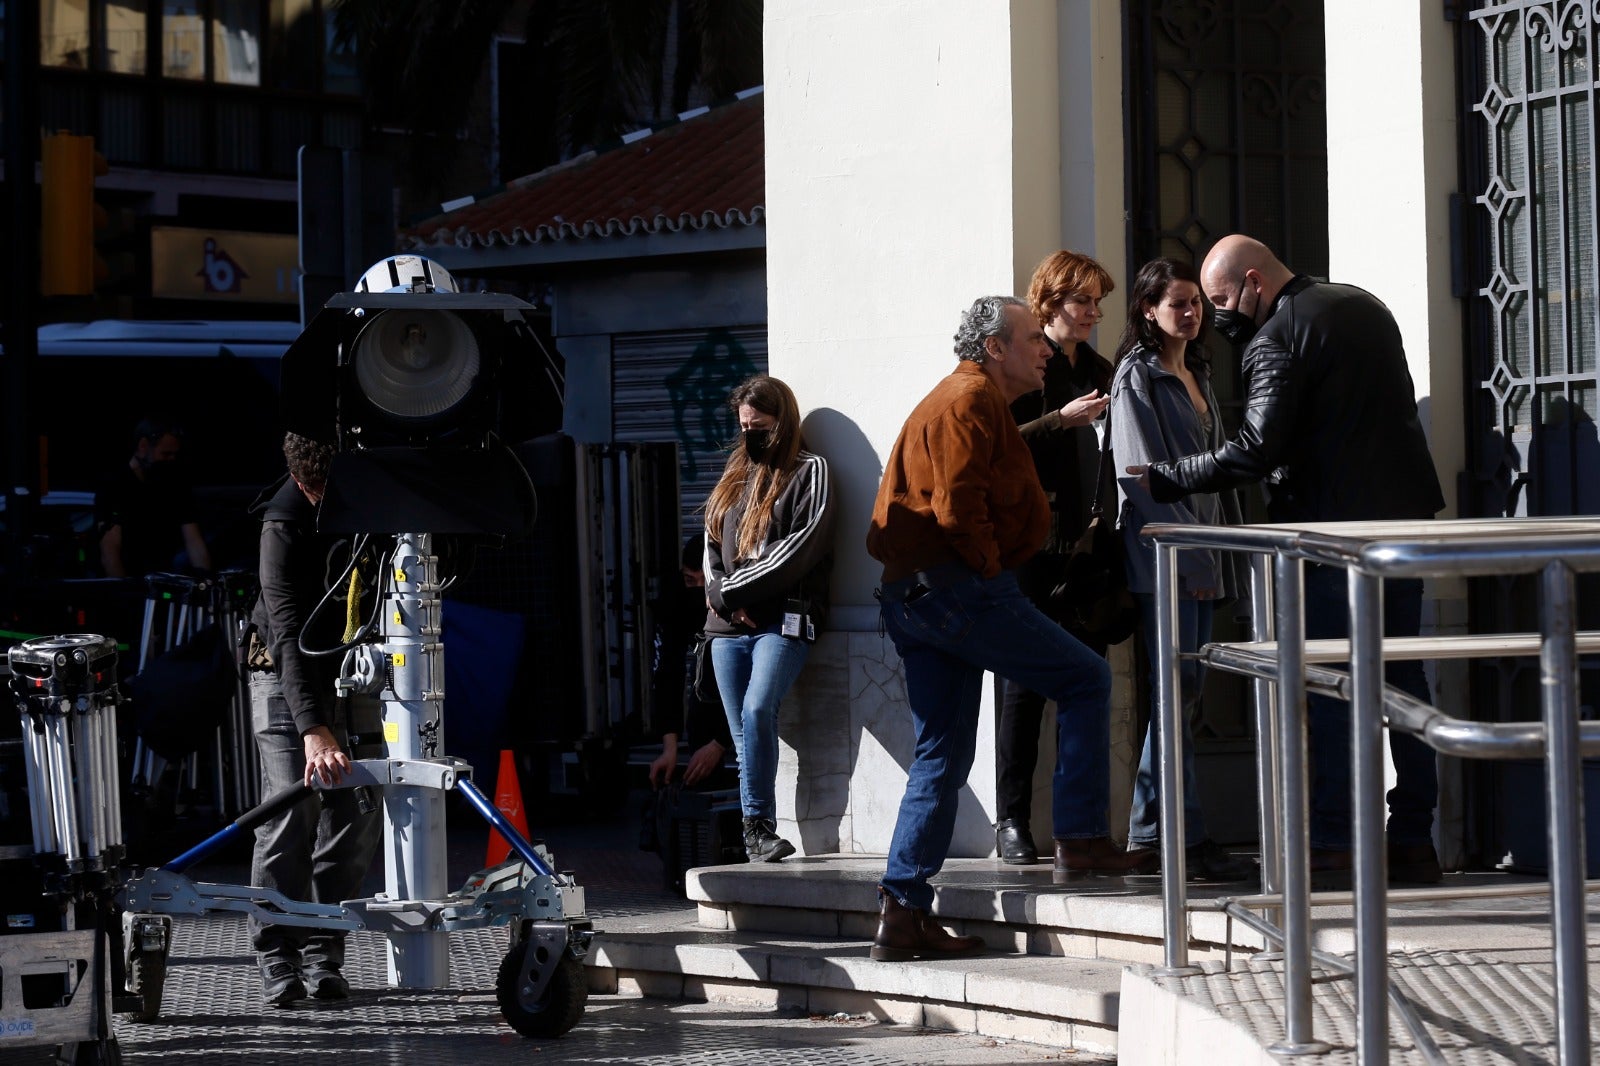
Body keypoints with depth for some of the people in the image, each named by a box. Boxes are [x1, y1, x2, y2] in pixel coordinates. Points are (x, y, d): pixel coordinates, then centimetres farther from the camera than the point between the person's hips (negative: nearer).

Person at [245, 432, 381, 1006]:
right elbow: (290, 633, -33)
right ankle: (279, 960, -8)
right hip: (287, 677, -5)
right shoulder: (284, 526, -26)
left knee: (356, 816, -2)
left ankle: (323, 954, 5)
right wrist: (313, 727, -43)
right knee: (290, 813, -14)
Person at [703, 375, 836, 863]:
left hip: (783, 621, -6)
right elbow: (711, 547, 19)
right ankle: (758, 833, 3)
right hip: (727, 625, 6)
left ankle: (757, 825, -23)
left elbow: (800, 549, -9)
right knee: (744, 733, 1)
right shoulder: (734, 476, 22)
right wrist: (722, 598, -1)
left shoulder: (809, 472, 2)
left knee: (758, 709, -25)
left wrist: (732, 589, -8)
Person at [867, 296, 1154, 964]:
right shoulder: (973, 399, -8)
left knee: (941, 756, 9)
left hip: (910, 599, 11)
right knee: (1086, 680, -3)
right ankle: (1081, 840, -4)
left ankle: (903, 913, 5)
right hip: (957, 586, -11)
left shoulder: (952, 399, 25)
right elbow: (958, 507, -19)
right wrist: (991, 567, -9)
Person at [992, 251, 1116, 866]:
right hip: (1030, 546, -6)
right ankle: (1012, 821, 1)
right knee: (1023, 682, -3)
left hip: (1083, 545, 6)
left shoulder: (1099, 371, 17)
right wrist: (1060, 420, -18)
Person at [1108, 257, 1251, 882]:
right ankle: (1186, 839, -12)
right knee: (1177, 688, -11)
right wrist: (1187, 554, -18)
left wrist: (1227, 544, 15)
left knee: (1183, 687, 8)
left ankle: (1149, 828, 14)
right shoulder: (1137, 377, -6)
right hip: (1161, 554, -8)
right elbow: (1143, 475, -13)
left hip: (1200, 554, 8)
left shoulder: (1197, 374, 19)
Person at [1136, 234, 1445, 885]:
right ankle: (1413, 840, 9)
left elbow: (1256, 449, -19)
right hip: (1404, 513, 8)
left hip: (1335, 524, -8)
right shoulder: (1364, 307, 15)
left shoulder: (1276, 337, -11)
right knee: (1402, 677, 9)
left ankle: (1332, 844, -7)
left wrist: (1165, 481, -12)